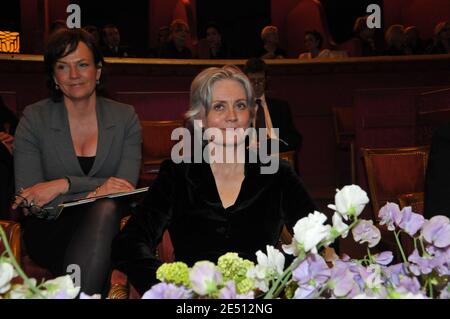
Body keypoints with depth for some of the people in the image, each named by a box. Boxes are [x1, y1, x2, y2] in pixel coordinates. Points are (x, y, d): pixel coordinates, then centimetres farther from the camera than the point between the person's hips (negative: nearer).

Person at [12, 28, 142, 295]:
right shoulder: (34, 118, 0)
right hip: (50, 230, -2)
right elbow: (28, 199, -7)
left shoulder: (125, 117, 4)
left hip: (106, 225, 2)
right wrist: (96, 190, -19)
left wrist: (64, 185, -19)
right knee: (104, 207, -33)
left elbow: (126, 187, -7)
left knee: (106, 209, -34)